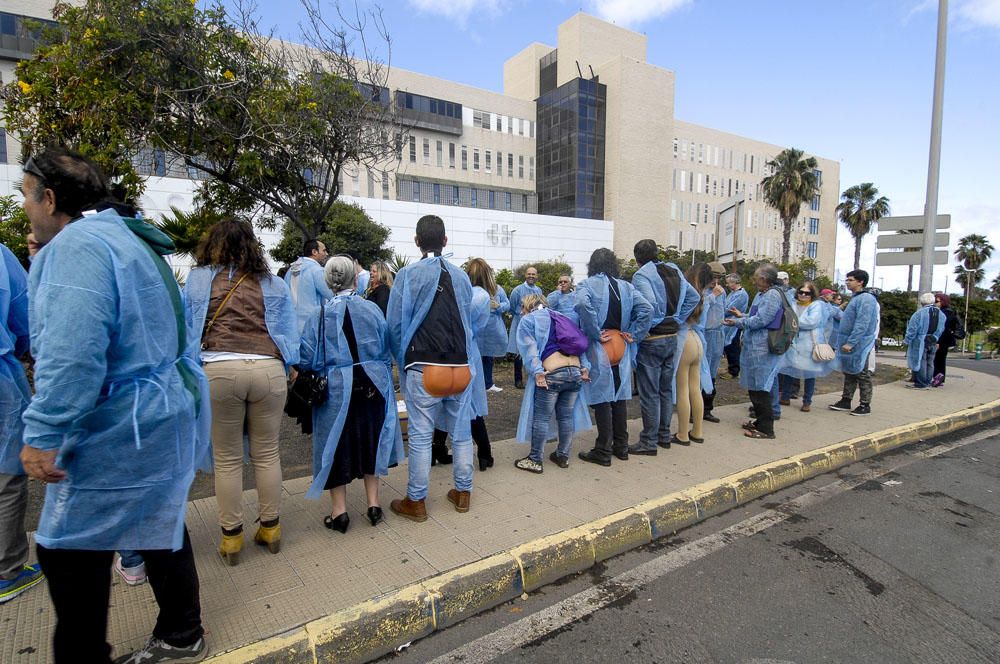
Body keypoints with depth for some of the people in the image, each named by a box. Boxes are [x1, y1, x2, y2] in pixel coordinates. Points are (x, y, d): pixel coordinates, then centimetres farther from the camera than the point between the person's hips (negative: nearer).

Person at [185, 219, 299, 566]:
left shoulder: (197, 279, 8)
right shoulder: (273, 283, 11)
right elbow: (290, 333, 9)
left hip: (218, 371, -1)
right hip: (268, 370, 1)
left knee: (227, 459, 12)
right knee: (267, 454, 13)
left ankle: (231, 538, 23)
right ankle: (270, 529, 25)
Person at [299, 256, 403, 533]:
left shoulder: (320, 314, -9)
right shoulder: (372, 308, -3)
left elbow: (307, 358, -8)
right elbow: (386, 350, 4)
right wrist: (383, 379, 17)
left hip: (336, 389, -2)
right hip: (372, 385, 2)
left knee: (337, 445, 11)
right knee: (369, 440, 16)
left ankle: (339, 510, 17)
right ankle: (373, 503, 23)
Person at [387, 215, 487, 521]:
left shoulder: (408, 274, -5)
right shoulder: (460, 276, 6)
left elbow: (395, 324, -4)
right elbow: (472, 320, 11)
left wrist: (402, 360, 10)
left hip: (423, 367, -3)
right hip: (461, 367, 4)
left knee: (420, 435, 5)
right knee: (461, 431, 13)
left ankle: (416, 501, 16)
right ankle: (463, 492, 27)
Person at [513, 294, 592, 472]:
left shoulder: (528, 320, 12)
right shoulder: (561, 316, 28)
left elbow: (529, 347, -6)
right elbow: (580, 343, 19)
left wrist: (537, 371, -14)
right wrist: (585, 367, 12)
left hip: (552, 373, -6)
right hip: (576, 372, 6)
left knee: (541, 417, 4)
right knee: (566, 416, 16)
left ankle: (535, 460, 11)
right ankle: (563, 456, 26)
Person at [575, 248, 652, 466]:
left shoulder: (587, 284, -5)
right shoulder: (625, 286, 7)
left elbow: (583, 304, -27)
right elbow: (646, 309, -4)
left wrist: (595, 333, -18)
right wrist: (634, 335, -2)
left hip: (599, 348, -5)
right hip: (622, 348, 5)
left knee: (602, 398, 1)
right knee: (619, 395, 14)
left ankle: (603, 451, 9)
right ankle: (621, 446, 24)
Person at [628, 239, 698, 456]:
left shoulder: (641, 275, -14)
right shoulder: (674, 271, 9)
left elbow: (649, 305, -29)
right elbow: (694, 297, 10)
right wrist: (677, 320, 8)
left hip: (651, 340, -7)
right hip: (672, 338, 7)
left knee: (649, 393, 1)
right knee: (666, 389, 17)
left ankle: (649, 443, 8)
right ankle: (664, 436, 28)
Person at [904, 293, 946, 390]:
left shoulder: (920, 313, -16)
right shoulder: (941, 314, 5)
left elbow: (912, 329, -15)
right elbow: (941, 330, 12)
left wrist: (907, 340, -8)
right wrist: (935, 338, 22)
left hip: (920, 342, -6)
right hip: (933, 343, 7)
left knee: (920, 362, -2)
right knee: (930, 363, 13)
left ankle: (921, 384, 0)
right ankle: (927, 383, 19)